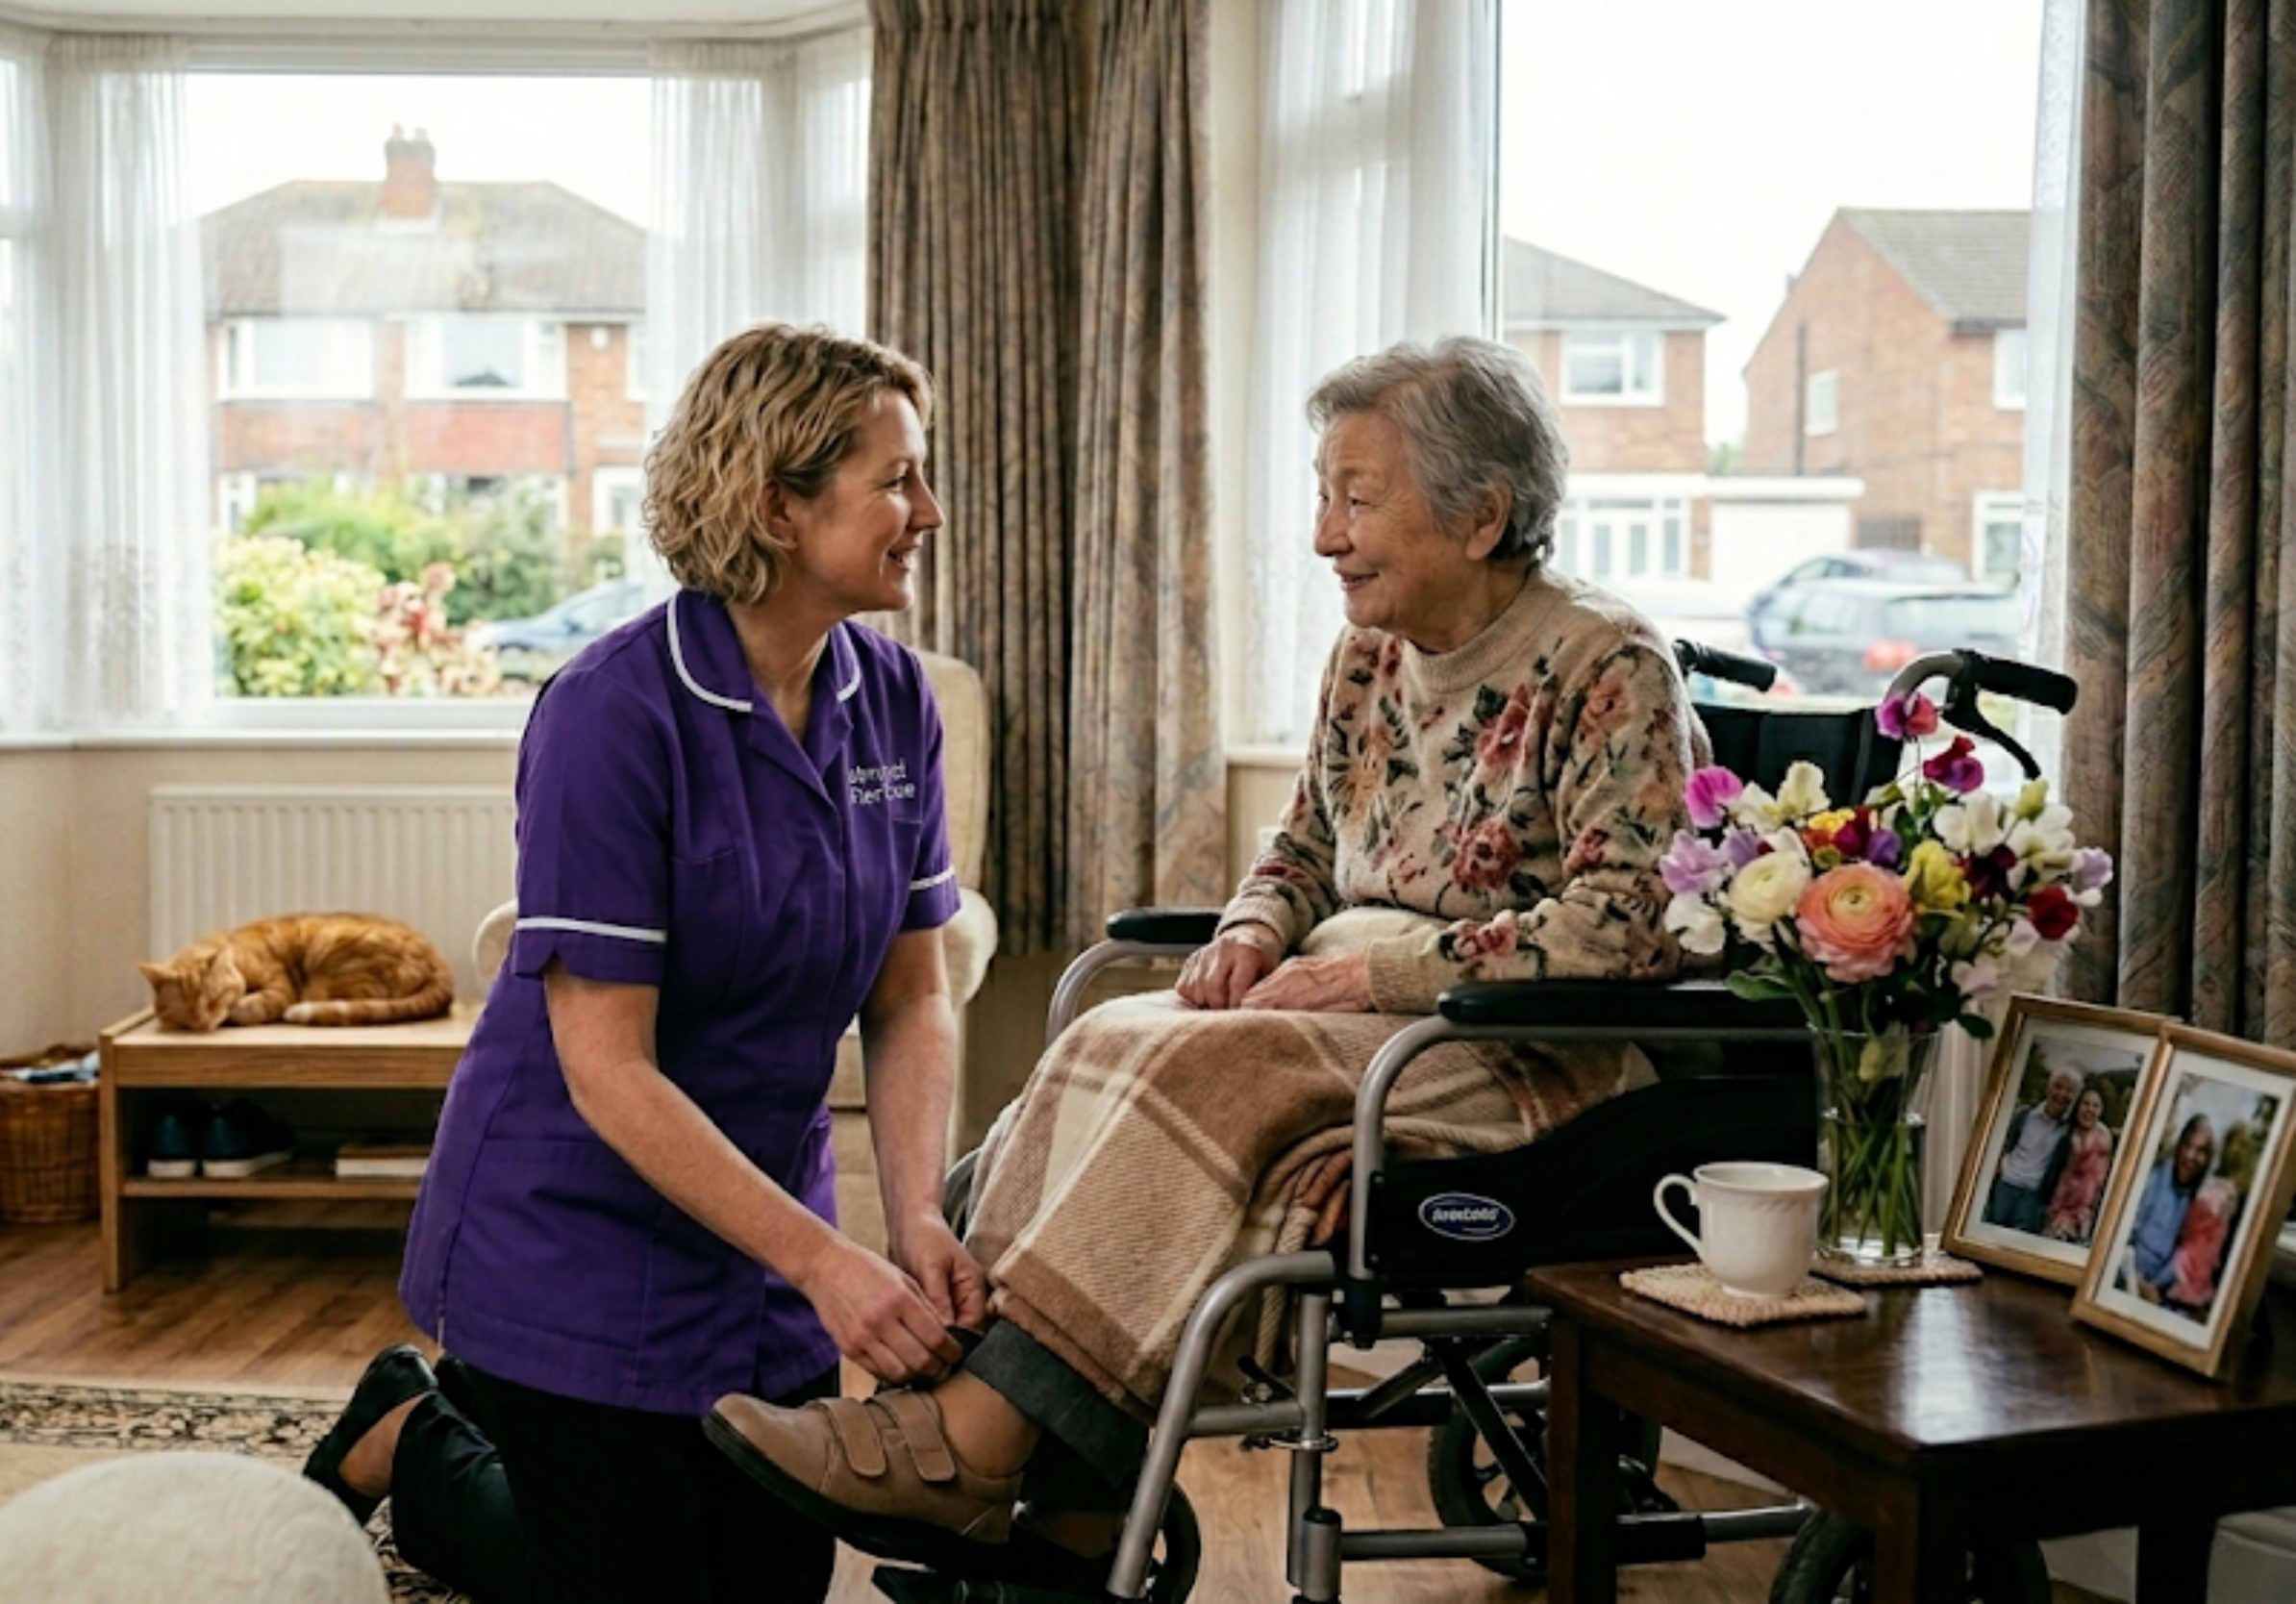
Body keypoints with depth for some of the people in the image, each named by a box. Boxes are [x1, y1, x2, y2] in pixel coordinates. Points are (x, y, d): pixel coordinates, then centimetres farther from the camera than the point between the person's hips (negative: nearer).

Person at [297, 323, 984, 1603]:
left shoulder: (894, 699, -4)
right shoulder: (614, 715, -24)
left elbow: (912, 996, -3)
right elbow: (607, 1072, -25)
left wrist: (920, 1221, -18)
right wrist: (823, 1261, -29)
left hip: (768, 1233, 7)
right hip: (583, 1241, -6)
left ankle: (474, 1417, 39)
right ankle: (411, 1441, 29)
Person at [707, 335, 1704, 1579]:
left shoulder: (1609, 671, -9)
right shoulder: (1369, 660, 13)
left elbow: (1621, 924, -17)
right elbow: (1302, 854, 23)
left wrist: (1384, 973, -20)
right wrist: (1254, 934, -1)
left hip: (1538, 1060, -7)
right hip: (1358, 1028, 7)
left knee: (1201, 1069, -30)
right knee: (1107, 1052, -21)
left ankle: (980, 1440, -27)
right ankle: (1068, 1502, -24)